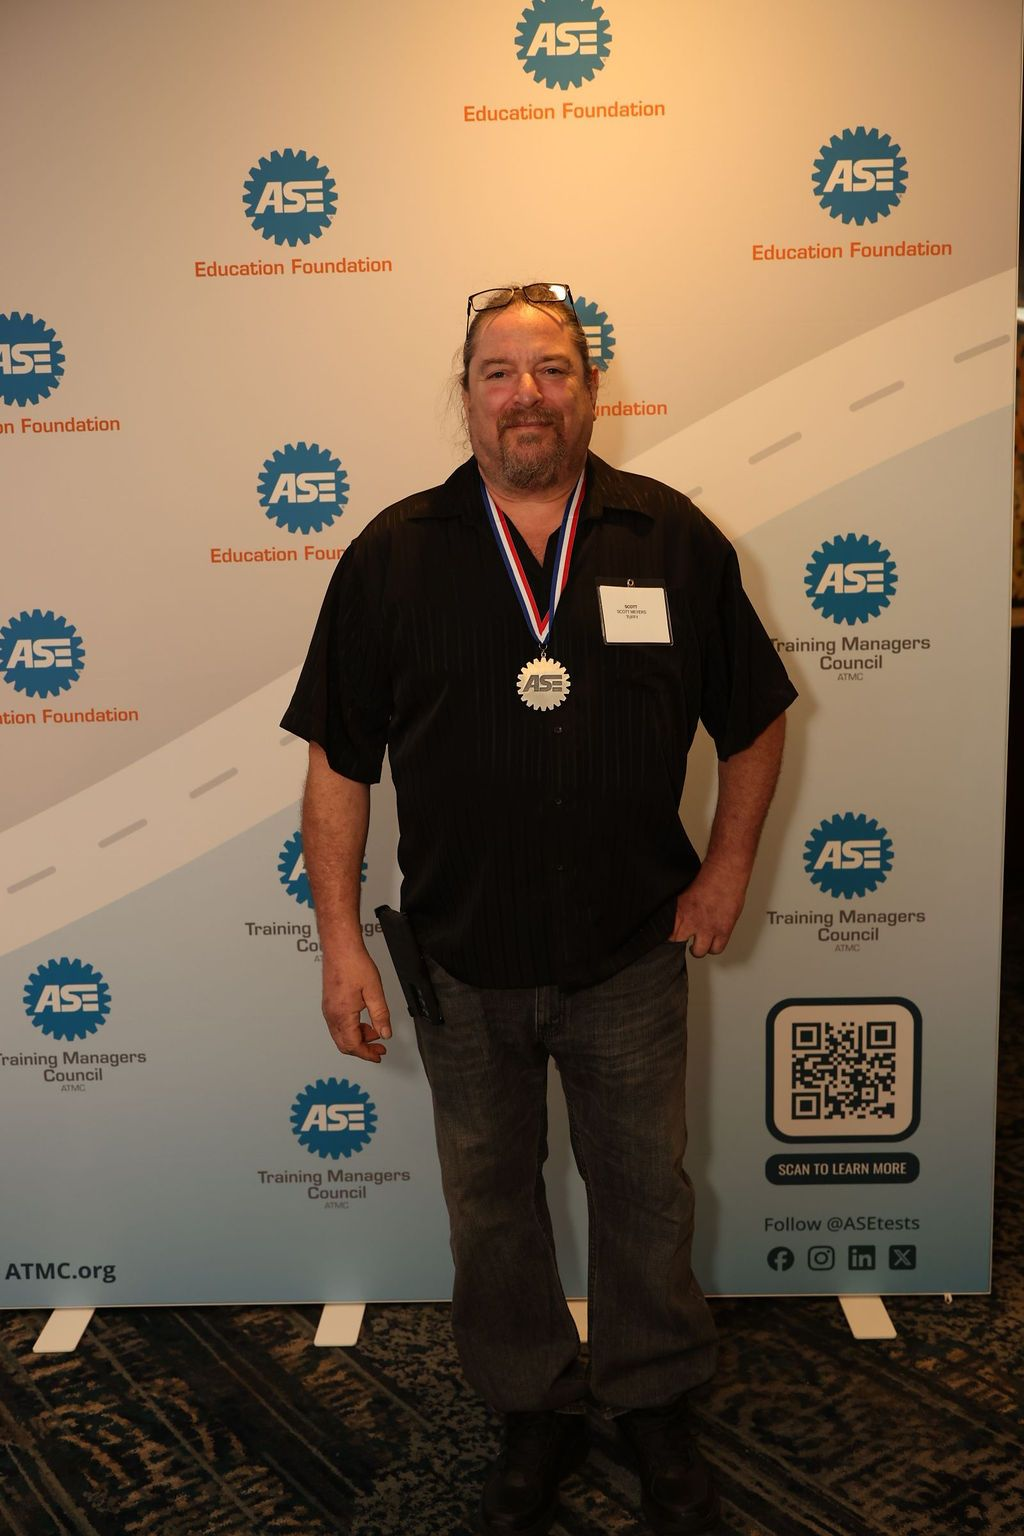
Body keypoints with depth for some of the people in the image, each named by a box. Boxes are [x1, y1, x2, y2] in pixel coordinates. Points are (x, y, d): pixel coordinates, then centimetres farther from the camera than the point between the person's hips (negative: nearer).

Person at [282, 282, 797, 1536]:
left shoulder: (674, 539, -3)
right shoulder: (394, 554, -4)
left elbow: (754, 720, 7)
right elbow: (337, 760, -3)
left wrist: (726, 868, 2)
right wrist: (340, 939, -6)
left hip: (630, 960, 0)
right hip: (462, 963, 1)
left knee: (644, 1192, 17)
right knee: (489, 1201, 17)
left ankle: (652, 1401, 43)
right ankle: (534, 1409, 42)